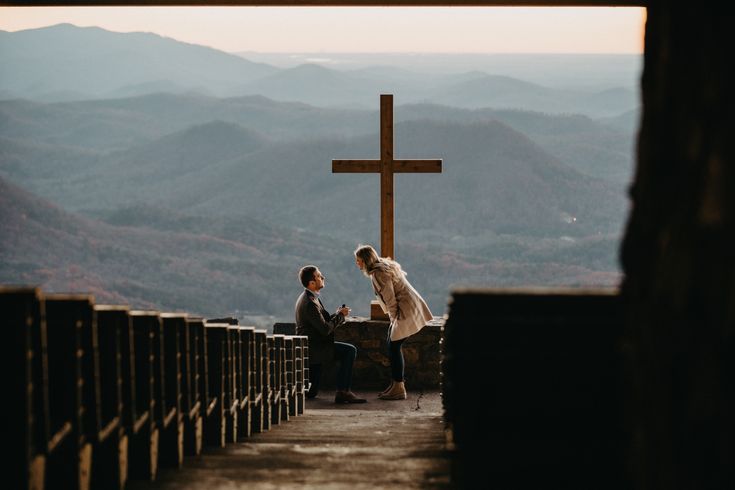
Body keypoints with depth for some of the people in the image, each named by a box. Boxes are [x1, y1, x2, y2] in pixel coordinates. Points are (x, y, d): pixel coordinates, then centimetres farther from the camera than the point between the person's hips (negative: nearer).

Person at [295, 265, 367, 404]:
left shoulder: (306, 298, 13)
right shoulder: (310, 303, -20)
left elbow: (322, 322, 17)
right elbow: (325, 329, -23)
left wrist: (338, 315, 1)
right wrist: (340, 315, -9)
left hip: (309, 347, 11)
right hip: (312, 348, -11)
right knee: (350, 351, -17)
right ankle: (343, 392, -17)